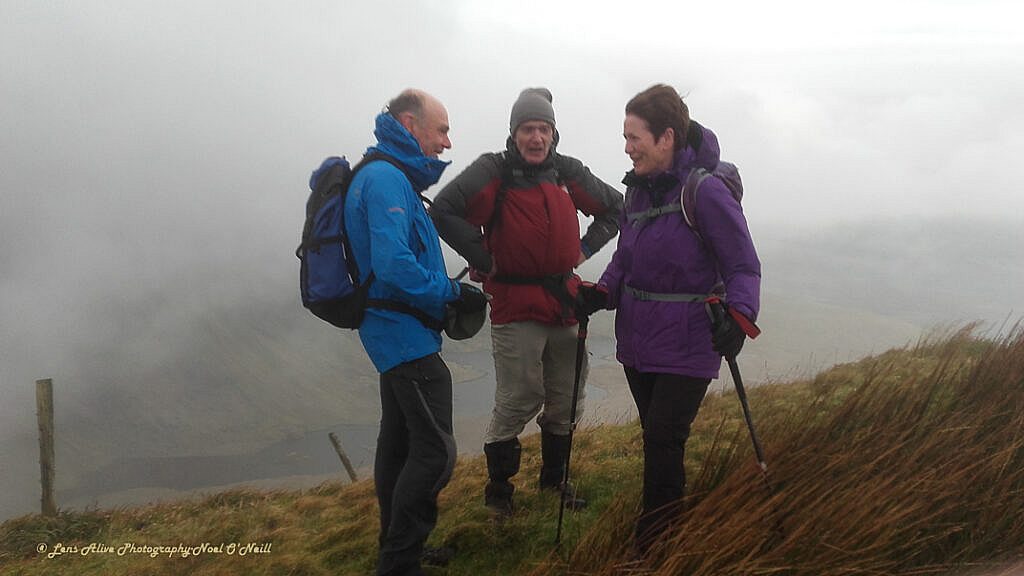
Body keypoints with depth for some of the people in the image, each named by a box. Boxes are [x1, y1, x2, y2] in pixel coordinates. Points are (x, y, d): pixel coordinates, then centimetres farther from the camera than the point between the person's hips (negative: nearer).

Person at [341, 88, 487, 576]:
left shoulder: (387, 176, 15)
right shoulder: (387, 179, -18)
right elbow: (394, 264, -28)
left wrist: (446, 290, 9)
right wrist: (454, 294, -17)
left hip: (394, 334, 11)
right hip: (407, 336, -11)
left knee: (399, 444, 18)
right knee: (435, 452, -9)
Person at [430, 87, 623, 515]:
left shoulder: (567, 171, 6)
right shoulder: (493, 170, -10)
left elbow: (613, 207, 21)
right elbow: (444, 210, -20)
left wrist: (585, 248, 9)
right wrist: (483, 260, -14)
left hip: (564, 302, 6)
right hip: (515, 306, -5)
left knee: (566, 401, 12)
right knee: (519, 400, -7)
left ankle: (555, 478, 31)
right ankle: (498, 487, 10)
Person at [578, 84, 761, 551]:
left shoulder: (706, 192, -18)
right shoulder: (639, 187, 4)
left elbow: (744, 267, -14)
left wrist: (738, 317, -30)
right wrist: (602, 293, -3)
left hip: (686, 346, -7)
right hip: (637, 339, 7)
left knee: (663, 443, -7)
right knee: (656, 439, 16)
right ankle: (670, 534, 32)